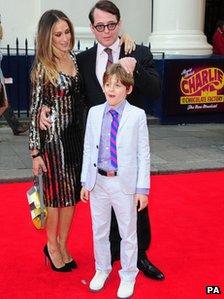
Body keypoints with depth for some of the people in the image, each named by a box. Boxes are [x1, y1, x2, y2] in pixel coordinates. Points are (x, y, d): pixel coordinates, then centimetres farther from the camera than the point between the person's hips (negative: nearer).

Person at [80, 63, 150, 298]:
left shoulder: (137, 115, -8)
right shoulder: (94, 113, 1)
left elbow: (143, 153, -6)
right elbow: (88, 149, 6)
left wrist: (142, 189, -8)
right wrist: (85, 182, 5)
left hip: (125, 183, -3)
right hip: (98, 181, 3)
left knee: (128, 233, 11)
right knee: (99, 231, 17)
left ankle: (128, 276, 31)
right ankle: (102, 270, 39)